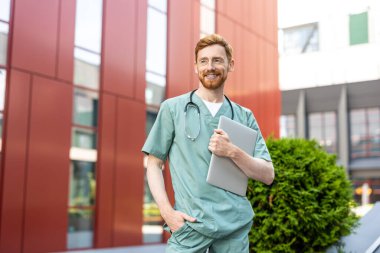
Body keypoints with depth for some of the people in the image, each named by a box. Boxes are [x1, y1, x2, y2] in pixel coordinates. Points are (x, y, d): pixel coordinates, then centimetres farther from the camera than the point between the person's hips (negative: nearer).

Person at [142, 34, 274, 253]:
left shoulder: (244, 116, 11)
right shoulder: (172, 109, 6)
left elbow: (268, 175, 7)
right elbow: (154, 165, 5)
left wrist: (233, 152, -10)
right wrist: (167, 211, -10)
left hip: (235, 225, 2)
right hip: (189, 224, -2)